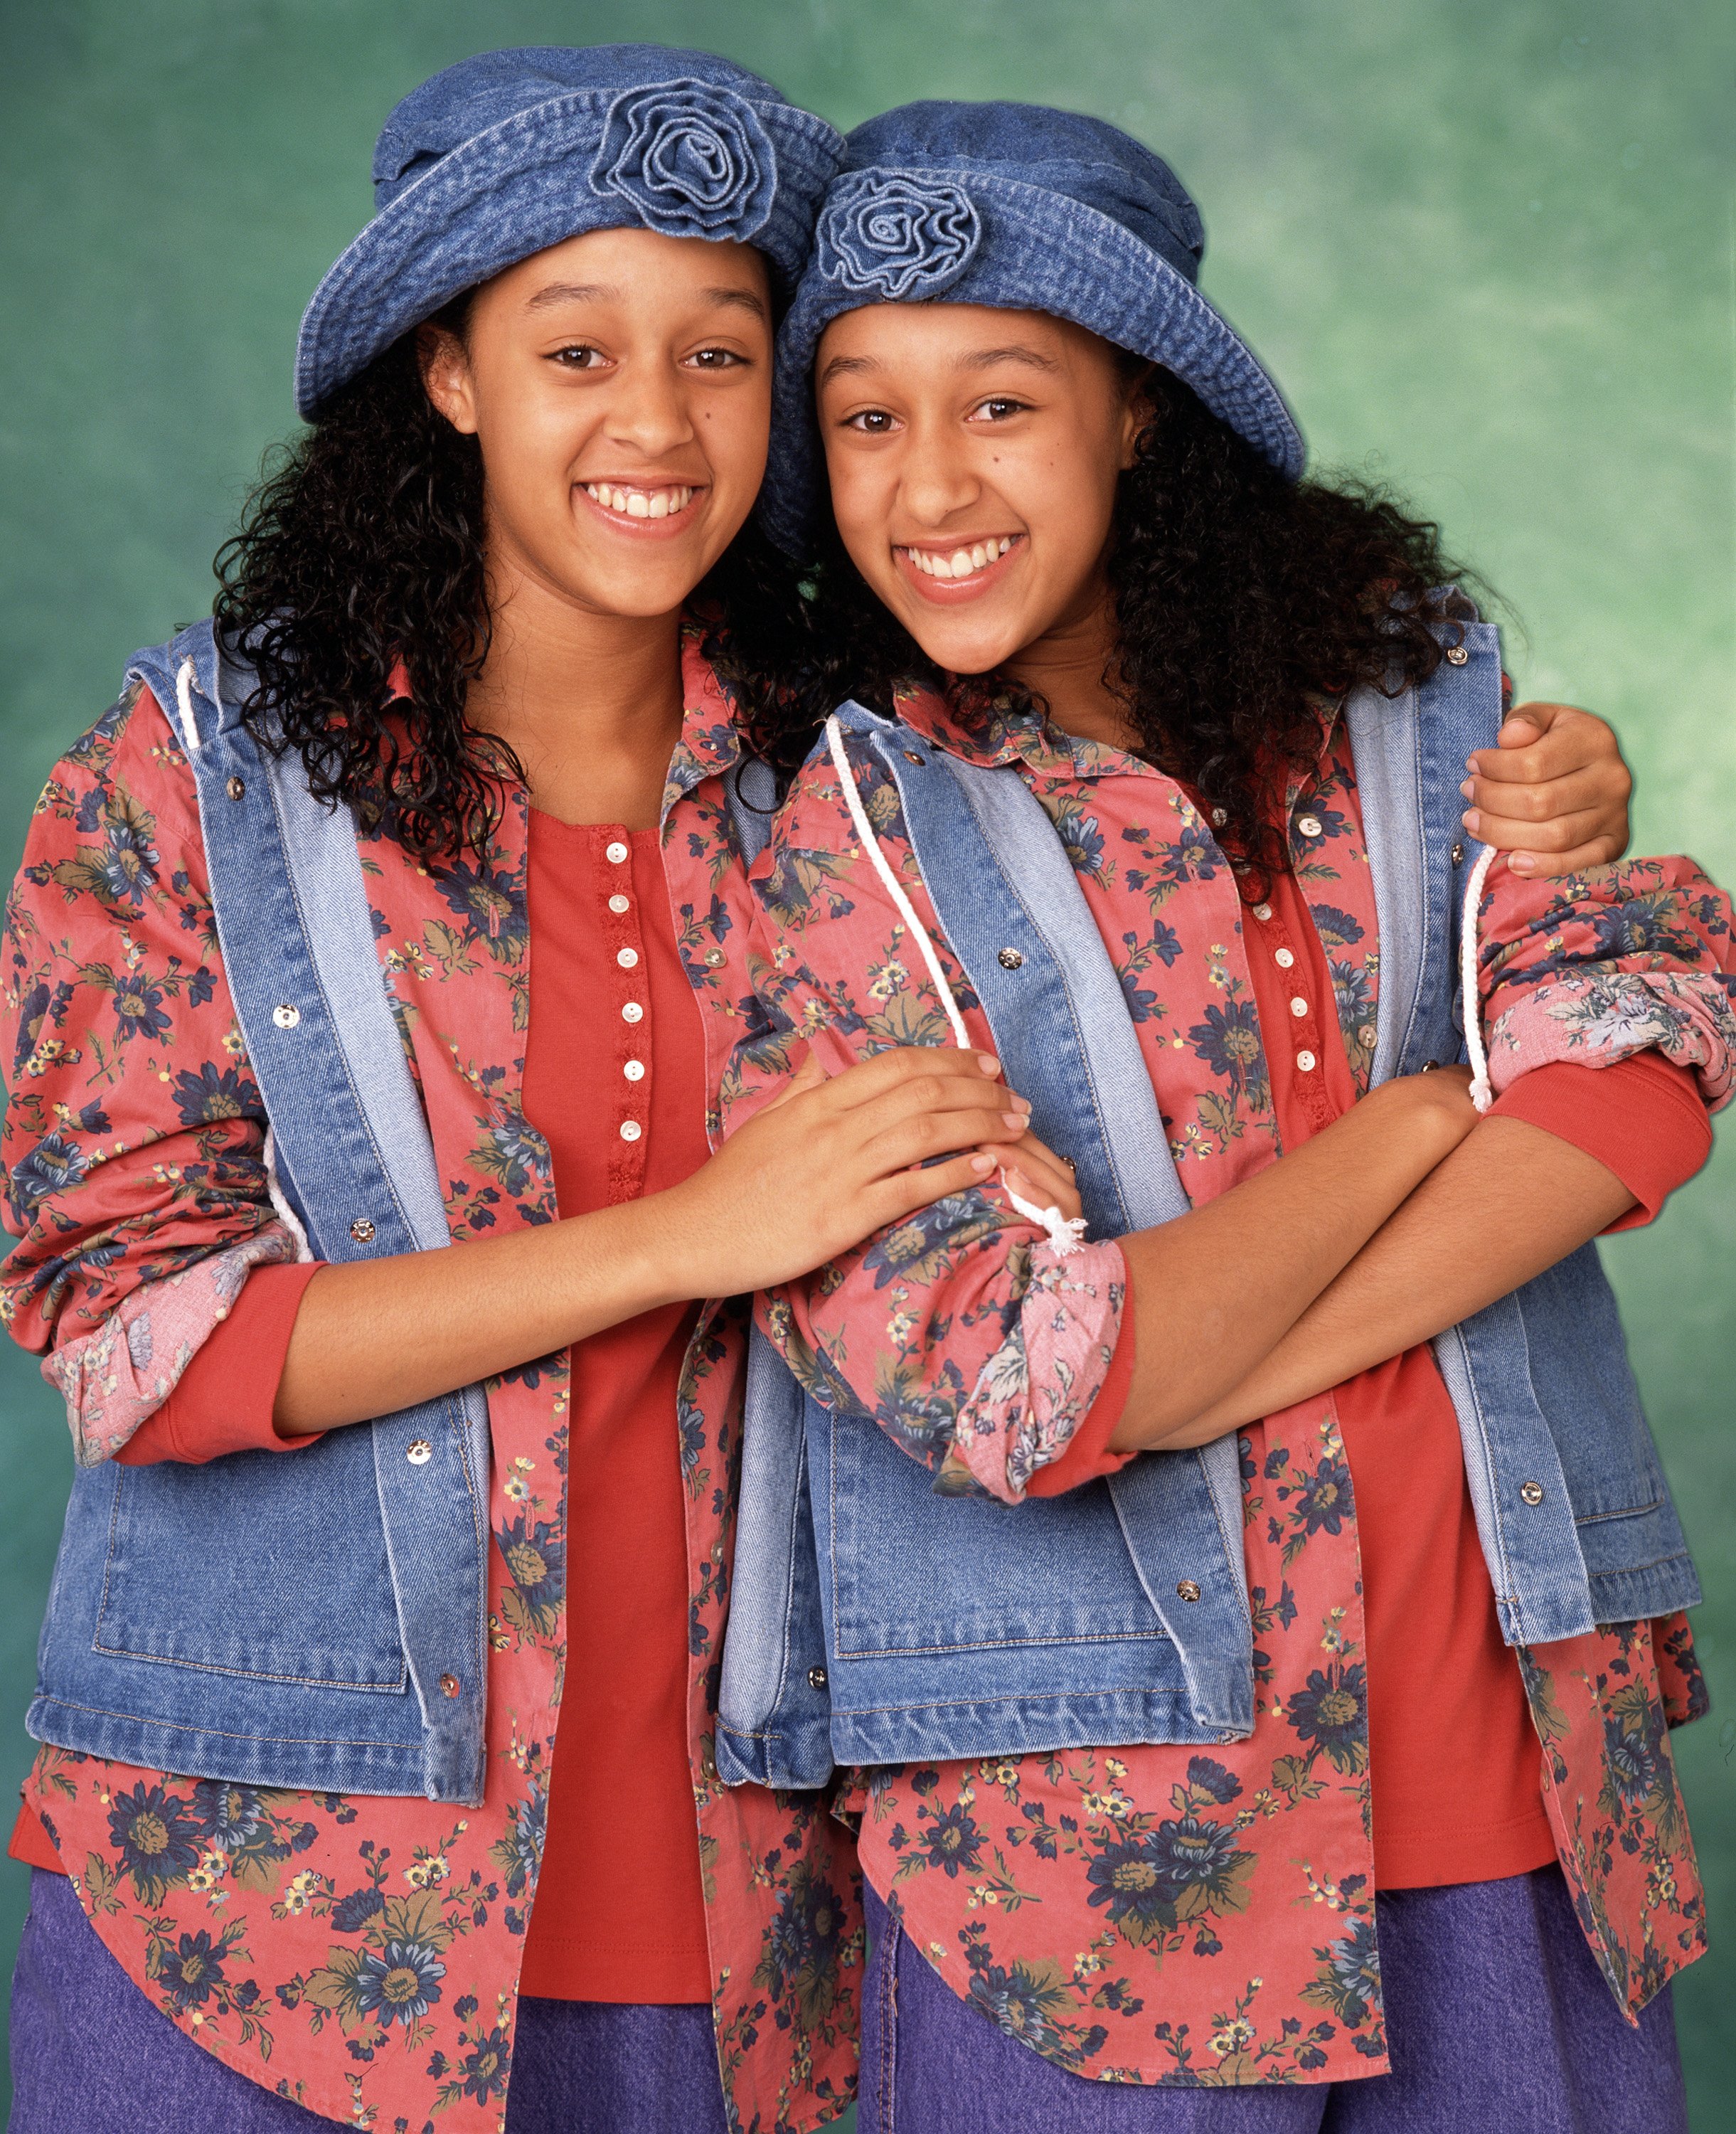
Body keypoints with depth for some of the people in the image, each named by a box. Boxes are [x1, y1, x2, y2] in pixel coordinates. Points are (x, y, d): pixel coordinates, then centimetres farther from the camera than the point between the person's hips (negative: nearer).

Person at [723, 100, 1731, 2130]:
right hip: (1083, 1814, -3)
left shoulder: (1413, 691, 5)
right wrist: (1411, 1116, -9)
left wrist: (1187, 1382, -17)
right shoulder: (815, 831, -6)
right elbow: (988, 1379, -15)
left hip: (1518, 1748, 3)